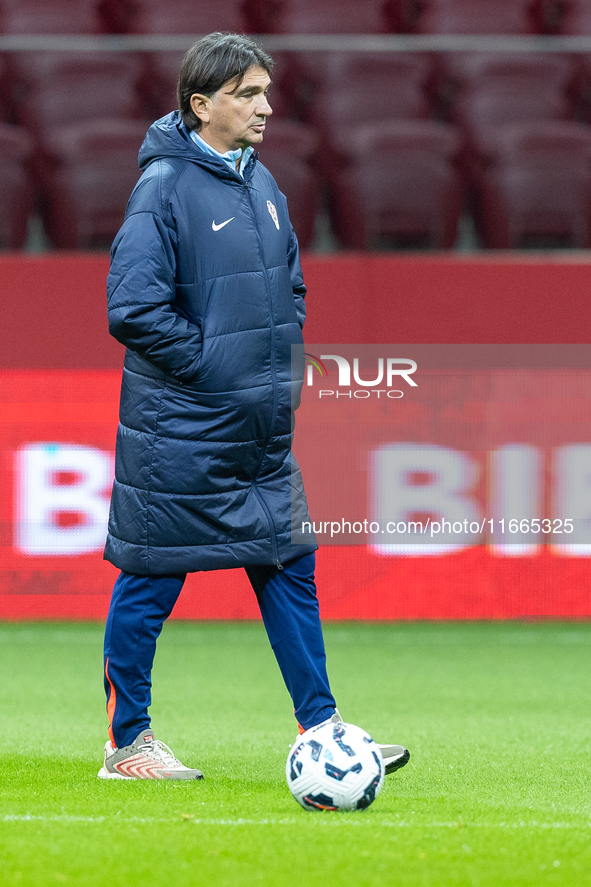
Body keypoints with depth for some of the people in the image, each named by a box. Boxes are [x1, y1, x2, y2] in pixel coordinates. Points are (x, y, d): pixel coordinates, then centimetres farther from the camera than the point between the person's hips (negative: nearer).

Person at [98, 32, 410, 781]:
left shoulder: (262, 184, 9)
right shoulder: (165, 187, -15)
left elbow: (289, 288, 21)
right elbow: (133, 310, -20)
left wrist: (286, 370, 8)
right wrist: (213, 364, -15)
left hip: (262, 437, 8)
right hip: (179, 435, -8)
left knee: (290, 570, 9)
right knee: (148, 585, 3)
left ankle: (321, 730, 16)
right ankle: (126, 743, 14)